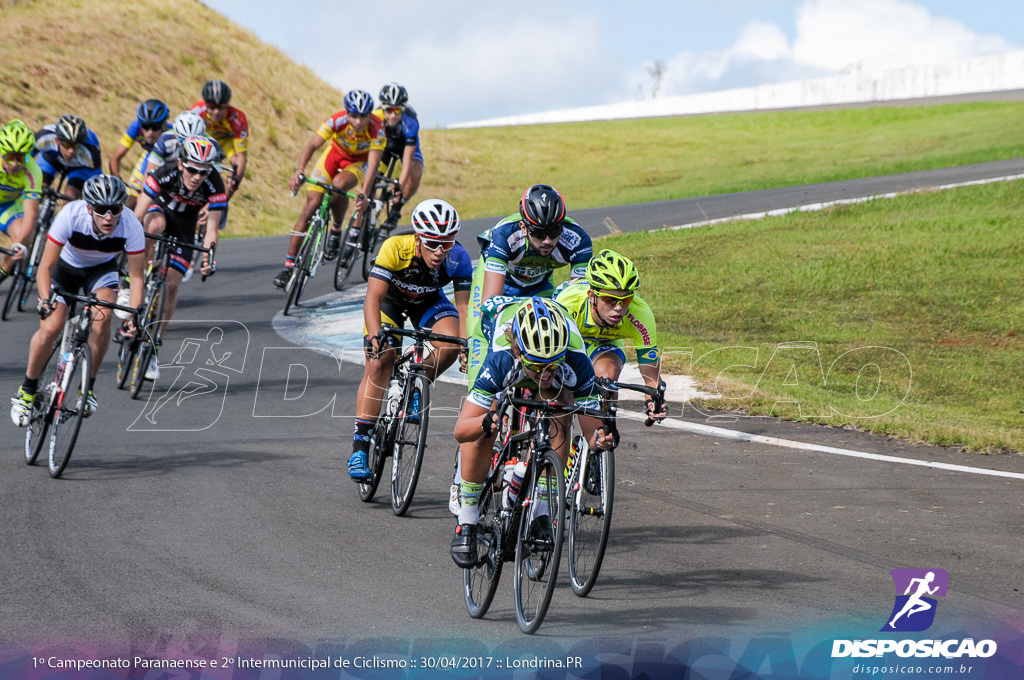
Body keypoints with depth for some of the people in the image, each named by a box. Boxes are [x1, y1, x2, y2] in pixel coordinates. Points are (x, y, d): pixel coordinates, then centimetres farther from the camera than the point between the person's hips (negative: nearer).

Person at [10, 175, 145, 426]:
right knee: (50, 328, -17)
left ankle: (88, 386, -6)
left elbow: (136, 276, -25)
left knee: (102, 319, -26)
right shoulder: (71, 216, -36)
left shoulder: (131, 225, -32)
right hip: (66, 266, -1)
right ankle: (28, 390, 6)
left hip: (102, 269, 1)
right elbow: (45, 267, -31)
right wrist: (46, 300, -47)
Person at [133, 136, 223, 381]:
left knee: (172, 285, -7)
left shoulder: (214, 186, -31)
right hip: (159, 208, -1)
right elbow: (138, 216, -33)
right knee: (156, 225, -40)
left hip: (184, 225, 1)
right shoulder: (164, 175, -35)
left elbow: (211, 228, -27)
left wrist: (208, 257, -42)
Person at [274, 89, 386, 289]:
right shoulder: (337, 121, -30)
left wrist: (364, 194, -49)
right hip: (334, 154, 1)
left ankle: (336, 230, -8)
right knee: (310, 207, -11)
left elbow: (372, 166, -35)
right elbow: (311, 146, -32)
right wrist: (299, 171, -48)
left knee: (338, 184, -35)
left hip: (358, 162, -1)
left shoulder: (376, 128, -31)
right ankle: (289, 264, -7)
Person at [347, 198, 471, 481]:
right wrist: (376, 335, -55)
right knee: (379, 363, -19)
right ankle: (359, 447, -15)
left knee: (450, 344, -27)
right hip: (390, 299, -2)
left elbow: (463, 306, -29)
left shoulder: (458, 259, -30)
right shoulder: (395, 248, -36)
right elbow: (373, 298, -39)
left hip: (428, 302, 2)